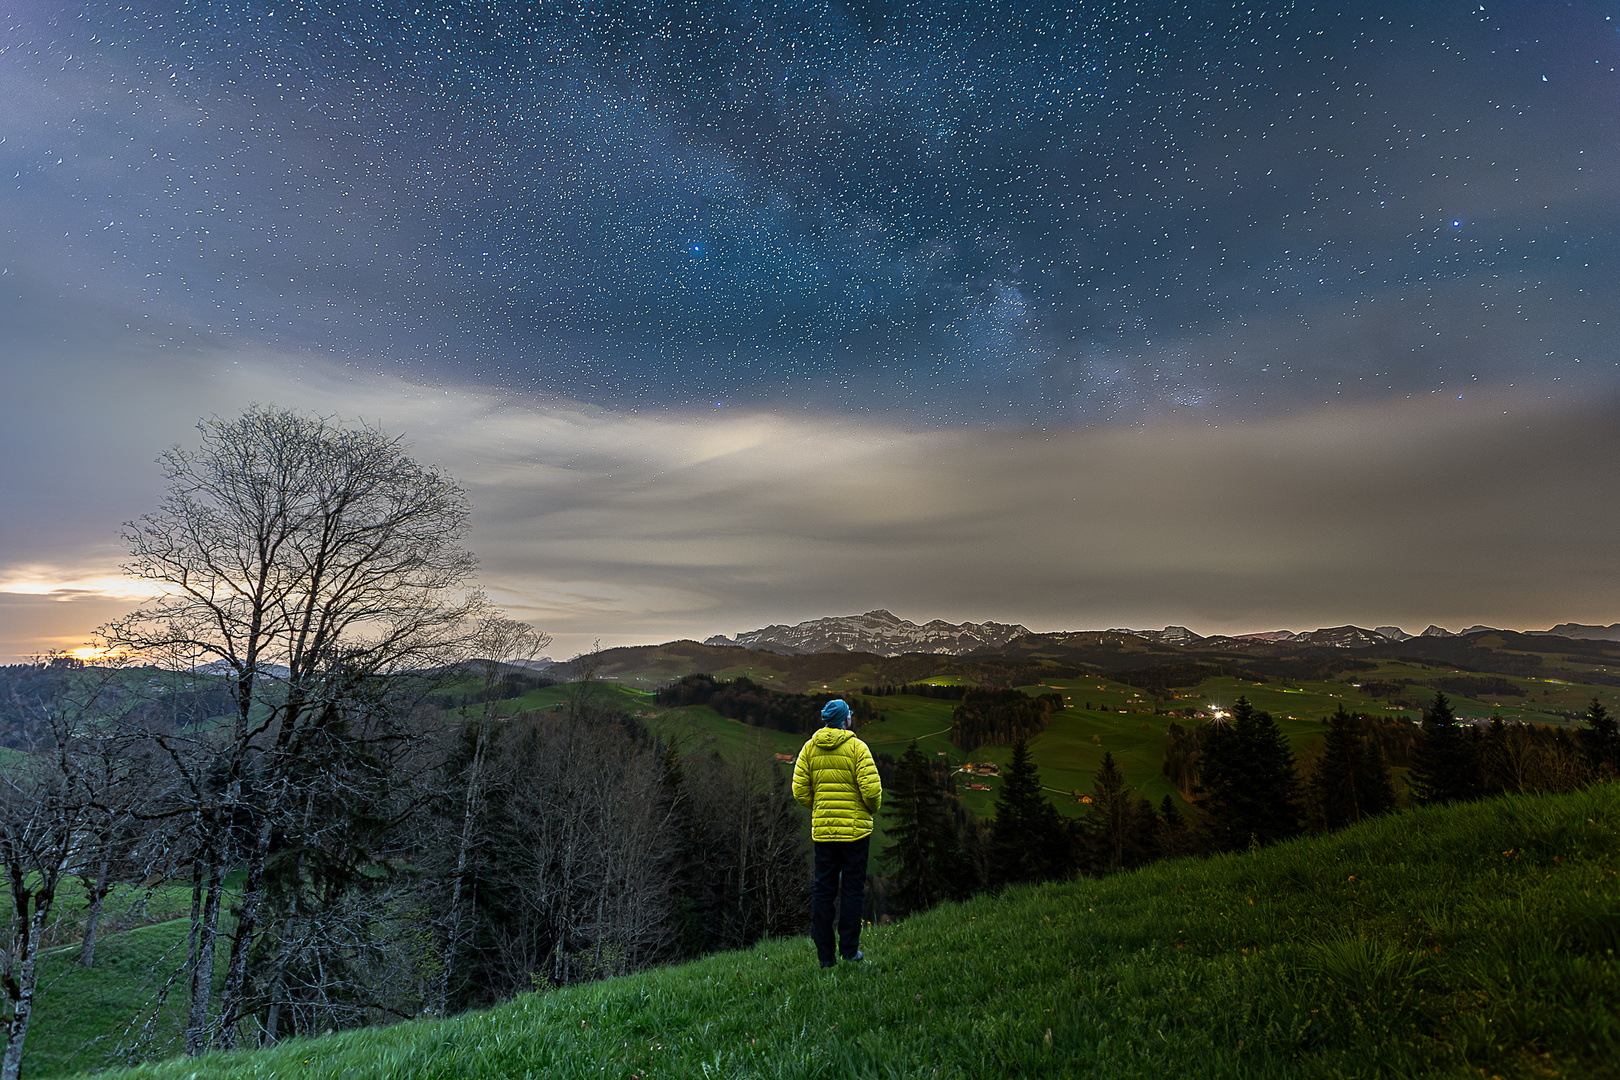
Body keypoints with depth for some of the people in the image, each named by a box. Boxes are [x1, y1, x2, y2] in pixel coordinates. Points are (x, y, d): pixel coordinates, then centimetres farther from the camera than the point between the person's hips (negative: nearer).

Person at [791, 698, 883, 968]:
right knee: (852, 890, 8)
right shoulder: (857, 747, -9)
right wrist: (873, 809, 5)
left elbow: (800, 790, 0)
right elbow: (872, 788, -15)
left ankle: (825, 955, 13)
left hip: (822, 830, 3)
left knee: (823, 890, 10)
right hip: (855, 829, -3)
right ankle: (849, 951, 13)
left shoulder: (810, 747, 3)